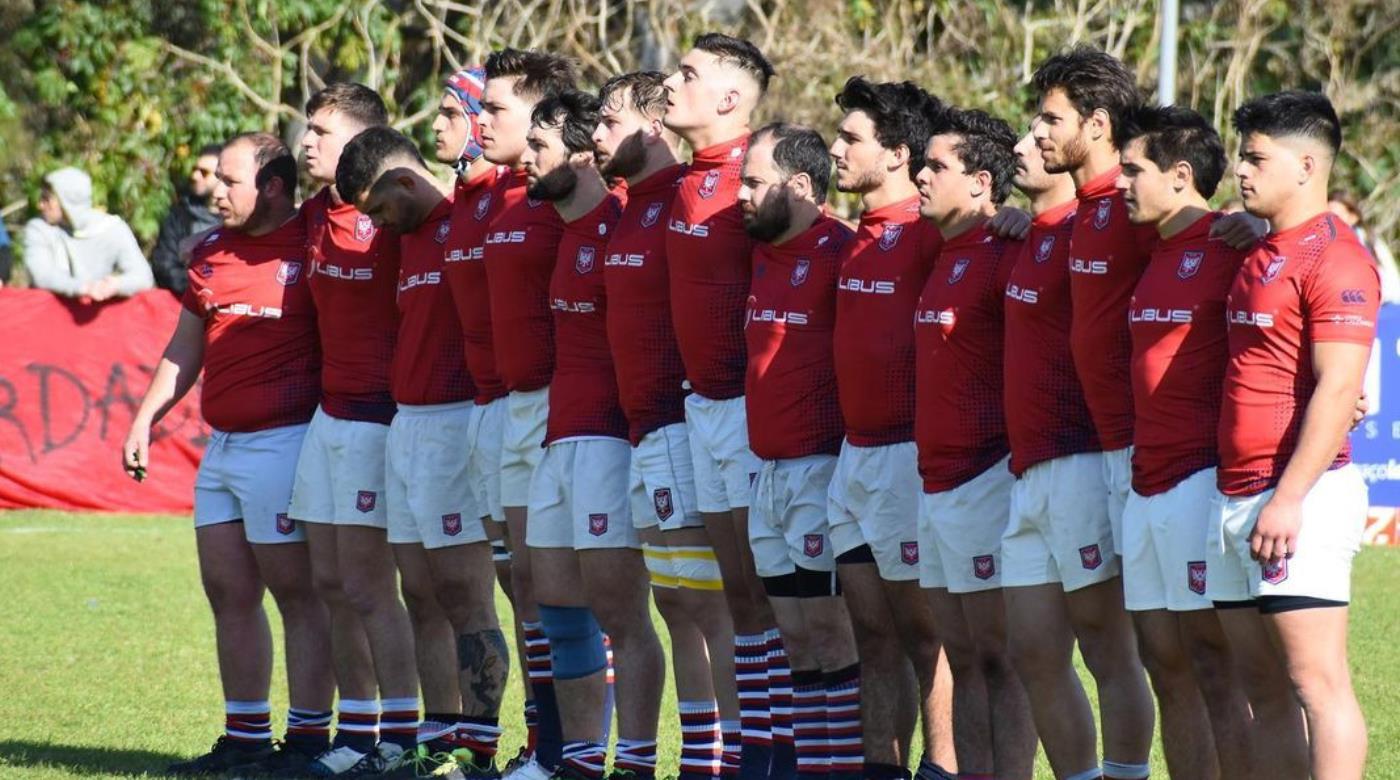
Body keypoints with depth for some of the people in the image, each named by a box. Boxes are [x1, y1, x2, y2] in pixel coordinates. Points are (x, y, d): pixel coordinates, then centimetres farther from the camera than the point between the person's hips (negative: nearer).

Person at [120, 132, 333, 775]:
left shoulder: (312, 248, -9)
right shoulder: (212, 253, 14)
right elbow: (186, 347, 24)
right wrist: (145, 419, 20)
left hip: (285, 441, -8)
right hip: (222, 446, 8)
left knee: (297, 592, -5)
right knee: (228, 592, 9)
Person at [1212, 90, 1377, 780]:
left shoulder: (1334, 260, -12)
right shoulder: (1261, 255, 18)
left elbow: (1337, 389, -19)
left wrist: (1288, 498, -22)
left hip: (1301, 494, -10)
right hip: (1237, 496, 10)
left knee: (1317, 682, -11)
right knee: (1265, 691, 8)